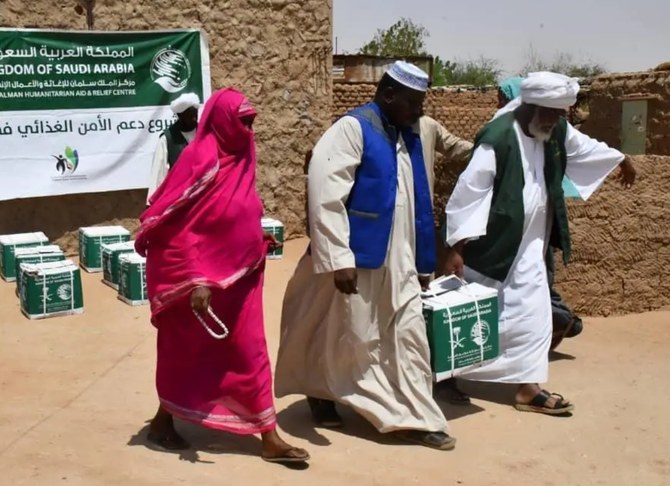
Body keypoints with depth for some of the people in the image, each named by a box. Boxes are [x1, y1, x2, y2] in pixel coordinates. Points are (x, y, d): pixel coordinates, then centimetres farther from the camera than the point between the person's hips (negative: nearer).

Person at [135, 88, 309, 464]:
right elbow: (178, 227, -21)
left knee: (249, 353, 7)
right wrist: (196, 281, -25)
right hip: (200, 278, -7)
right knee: (186, 353, 11)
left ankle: (270, 438, 12)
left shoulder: (240, 159, 5)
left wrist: (259, 241, 7)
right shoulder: (202, 161, -18)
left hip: (238, 277, 7)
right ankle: (163, 421, 34)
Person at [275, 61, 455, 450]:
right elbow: (325, 197, -22)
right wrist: (339, 259, -26)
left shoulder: (410, 137, 11)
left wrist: (424, 261, 16)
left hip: (399, 262, 7)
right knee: (348, 338, 7)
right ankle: (321, 395, 31)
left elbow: (420, 204, 16)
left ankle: (415, 418, 15)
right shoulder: (352, 129, -13)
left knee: (409, 336, 7)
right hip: (357, 259, -7)